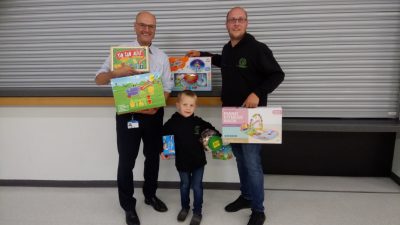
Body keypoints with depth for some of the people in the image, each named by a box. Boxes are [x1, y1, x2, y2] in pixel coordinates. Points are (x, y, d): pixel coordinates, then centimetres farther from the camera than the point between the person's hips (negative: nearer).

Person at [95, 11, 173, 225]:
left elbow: (167, 88, 5)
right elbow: (99, 79, -7)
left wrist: (157, 105, -13)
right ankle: (128, 206, 23)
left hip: (154, 114, 4)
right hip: (127, 113, -3)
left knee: (153, 156, 16)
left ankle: (150, 195, 38)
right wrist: (116, 73, -28)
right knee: (126, 160, 4)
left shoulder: (161, 56, 5)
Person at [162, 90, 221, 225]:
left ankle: (197, 212, 28)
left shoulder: (199, 122, -8)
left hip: (198, 161, 0)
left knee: (197, 186, 10)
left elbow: (211, 131, 5)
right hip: (182, 162, 0)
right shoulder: (172, 123, -11)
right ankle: (184, 207, 42)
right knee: (184, 185, 20)